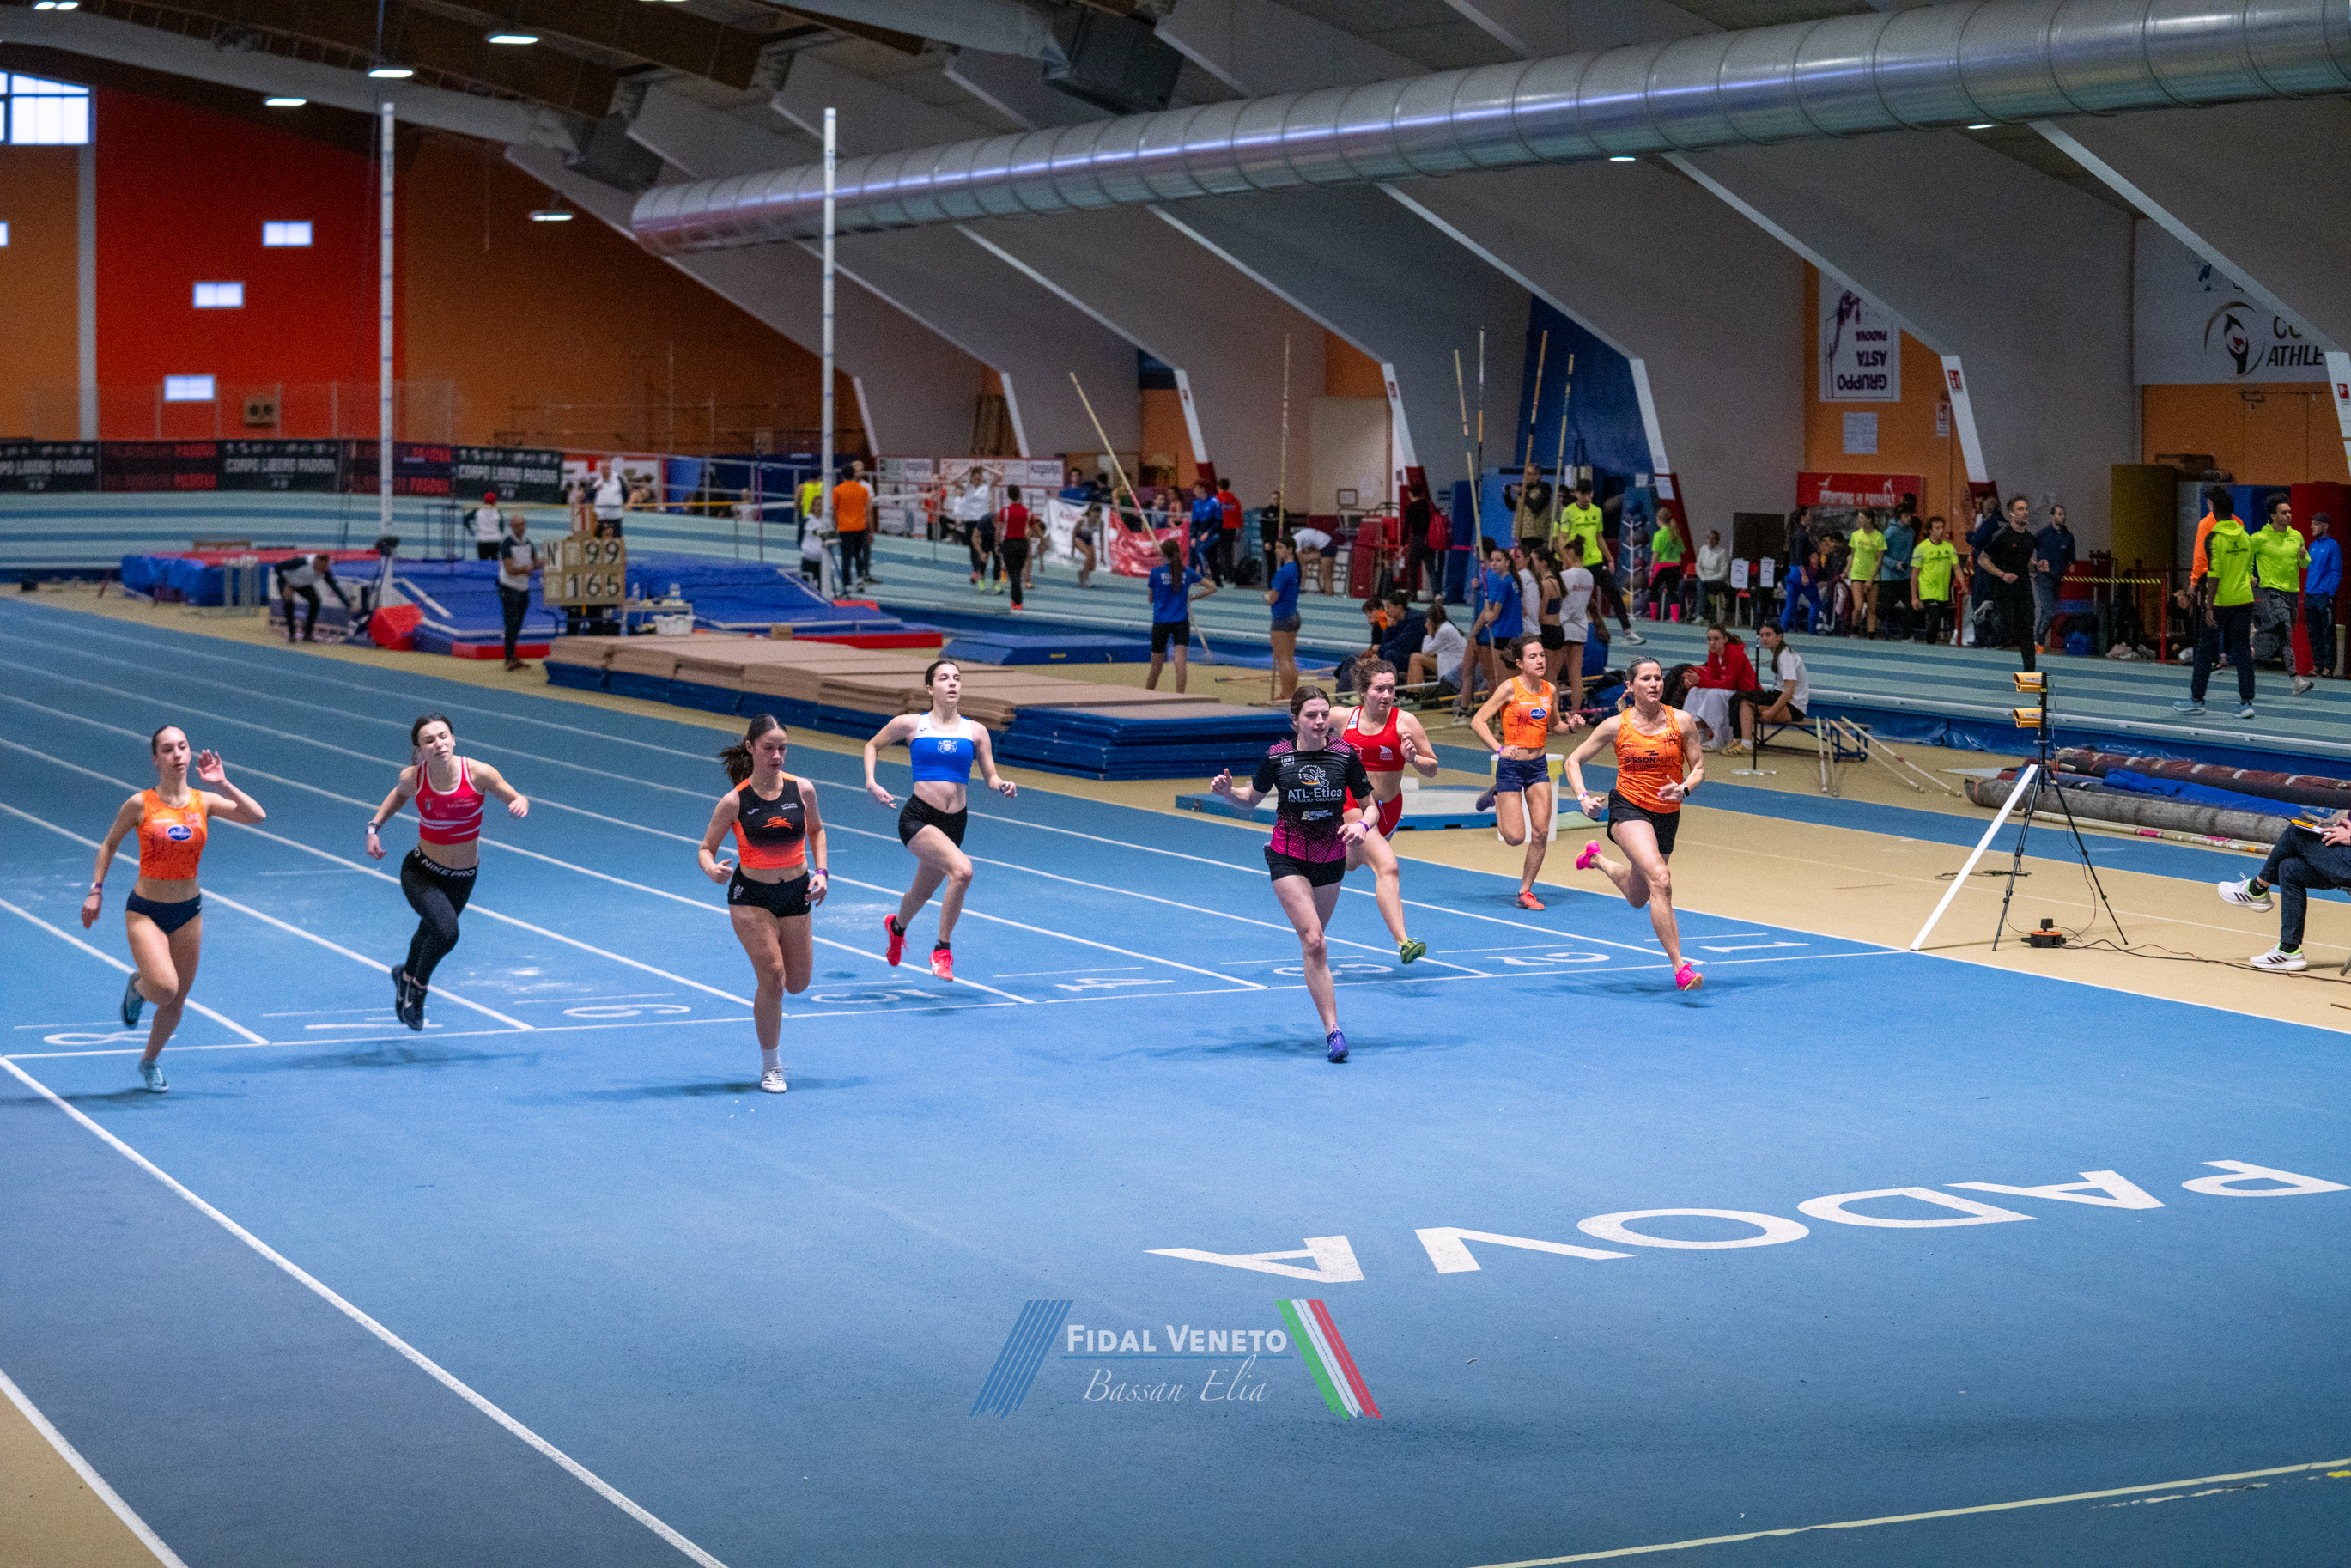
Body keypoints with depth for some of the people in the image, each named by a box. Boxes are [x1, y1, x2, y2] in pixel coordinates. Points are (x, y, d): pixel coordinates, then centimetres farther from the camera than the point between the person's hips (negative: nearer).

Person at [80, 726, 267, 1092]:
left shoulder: (204, 802, -3)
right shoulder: (140, 805, -10)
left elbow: (257, 816, -14)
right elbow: (109, 844, 4)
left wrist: (222, 784, -20)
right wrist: (96, 890, 0)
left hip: (189, 912, 3)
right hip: (145, 911, -3)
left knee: (176, 1001, 11)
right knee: (165, 988, -24)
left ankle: (150, 1061, 37)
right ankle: (137, 987, 13)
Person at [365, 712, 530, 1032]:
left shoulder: (478, 774, -22)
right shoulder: (413, 777, -18)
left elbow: (516, 799, -10)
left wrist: (520, 804, -33)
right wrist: (374, 826, -4)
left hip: (463, 879, 2)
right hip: (421, 873, -2)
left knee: (432, 931, 26)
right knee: (446, 930, -28)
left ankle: (406, 977, 60)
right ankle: (418, 987, 1)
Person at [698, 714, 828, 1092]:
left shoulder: (803, 789, -7)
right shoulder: (734, 801, -15)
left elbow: (816, 829, 13)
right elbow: (705, 849, -7)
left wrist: (820, 871, 1)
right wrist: (712, 869, -29)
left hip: (796, 894, 4)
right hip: (751, 896, -4)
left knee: (797, 983, 10)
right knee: (773, 977, -14)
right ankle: (770, 1066, 4)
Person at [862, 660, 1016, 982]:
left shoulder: (975, 731, 6)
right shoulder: (911, 724, 1)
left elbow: (991, 777, 7)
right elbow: (872, 745, 16)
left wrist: (1003, 786, -16)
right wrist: (871, 783, 1)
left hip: (954, 823, 4)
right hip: (918, 818, -4)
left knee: (922, 892, 20)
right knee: (962, 870, -29)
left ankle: (897, 926, 56)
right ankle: (942, 950, -15)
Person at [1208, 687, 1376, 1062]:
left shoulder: (1345, 756, -8)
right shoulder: (1276, 756, -10)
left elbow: (1370, 805, 2)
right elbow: (1251, 799, 6)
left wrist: (1361, 825, -18)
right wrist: (1228, 791, -13)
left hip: (1331, 860, 2)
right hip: (1288, 859, -2)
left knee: (1315, 940, 16)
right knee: (1313, 941, -17)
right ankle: (1332, 1030, -20)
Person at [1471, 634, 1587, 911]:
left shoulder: (1550, 690, 3)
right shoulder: (1510, 688, -13)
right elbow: (1477, 721, -13)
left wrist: (1571, 727, -4)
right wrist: (1499, 749, -24)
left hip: (1539, 766, 4)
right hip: (1511, 766, -4)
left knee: (1541, 832, -4)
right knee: (1515, 837, -3)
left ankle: (1526, 891, 10)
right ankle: (1496, 799, 28)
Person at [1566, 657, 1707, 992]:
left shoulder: (1681, 722, -6)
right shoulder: (1616, 725, -7)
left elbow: (1699, 767, 2)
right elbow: (1574, 761, 2)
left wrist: (1685, 788, -20)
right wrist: (1583, 797, -15)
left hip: (1666, 815, 4)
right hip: (1628, 809, -4)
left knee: (1637, 898, 19)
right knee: (1660, 880, -27)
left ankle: (1597, 858, 51)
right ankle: (1680, 968, -28)